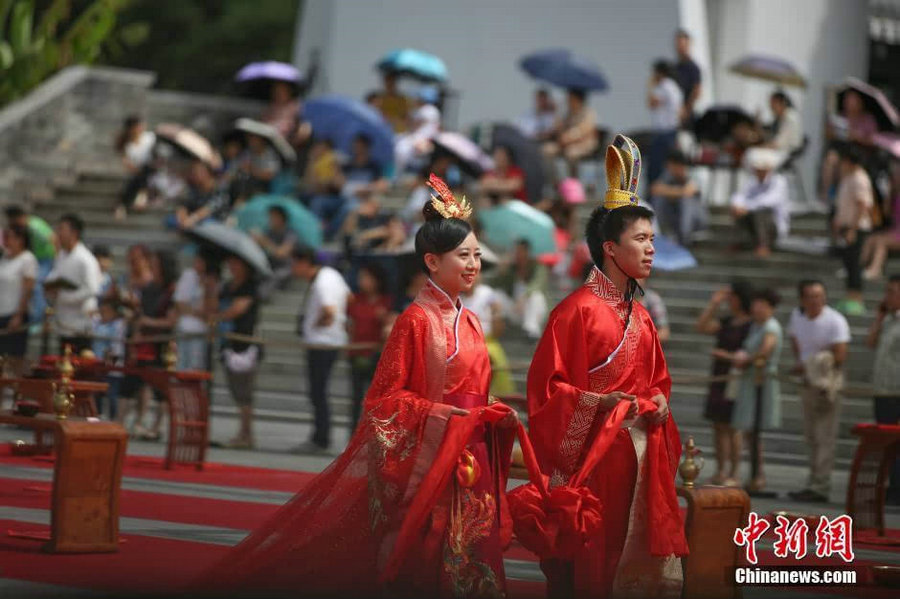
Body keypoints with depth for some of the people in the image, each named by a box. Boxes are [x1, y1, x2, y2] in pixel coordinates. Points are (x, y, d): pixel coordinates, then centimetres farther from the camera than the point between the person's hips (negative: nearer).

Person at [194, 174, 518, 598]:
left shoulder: (469, 323, 12)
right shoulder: (416, 320, -9)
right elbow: (385, 398, -10)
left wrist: (495, 417, 0)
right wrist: (442, 415, -18)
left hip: (468, 462, 7)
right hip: (424, 459, -7)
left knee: (470, 565, 4)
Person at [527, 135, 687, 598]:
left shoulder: (640, 317, 15)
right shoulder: (578, 310, -8)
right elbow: (548, 387, -10)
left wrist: (658, 401, 4)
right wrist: (598, 403, -21)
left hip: (640, 452, 7)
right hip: (592, 451, -7)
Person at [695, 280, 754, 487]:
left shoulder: (752, 325, -8)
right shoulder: (727, 322, 15)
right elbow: (701, 327, 10)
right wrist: (714, 303, 7)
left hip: (736, 379, -8)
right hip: (719, 378, 8)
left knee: (732, 428, -5)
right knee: (718, 426, 8)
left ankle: (733, 475, -1)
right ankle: (720, 472, 13)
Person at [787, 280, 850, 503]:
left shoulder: (835, 321, -15)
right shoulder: (797, 316, 5)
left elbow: (840, 356, -18)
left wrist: (806, 366, -14)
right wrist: (800, 364, 4)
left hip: (828, 382, -7)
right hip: (807, 382, 7)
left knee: (825, 437, -10)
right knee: (811, 437, 13)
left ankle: (819, 487, -12)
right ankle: (814, 483, 22)